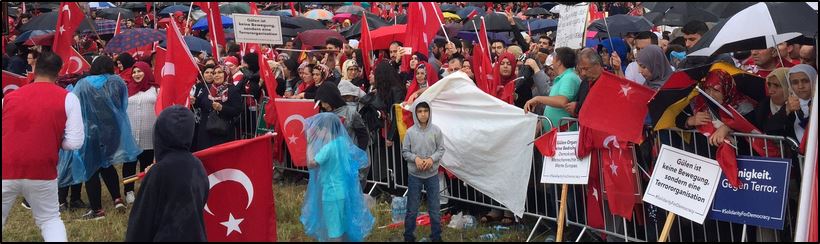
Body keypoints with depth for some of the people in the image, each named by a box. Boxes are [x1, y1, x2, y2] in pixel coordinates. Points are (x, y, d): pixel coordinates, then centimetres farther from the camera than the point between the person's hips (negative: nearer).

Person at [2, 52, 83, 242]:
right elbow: (75, 142, -5)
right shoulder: (68, 98, -1)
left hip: (6, 169, 2)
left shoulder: (9, 97, 9)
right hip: (41, 171, -2)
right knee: (50, 219, 18)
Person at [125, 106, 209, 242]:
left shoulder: (159, 171, -18)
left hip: (167, 236, -5)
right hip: (195, 235, 6)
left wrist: (135, 239, 3)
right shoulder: (197, 165, -1)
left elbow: (143, 217, -11)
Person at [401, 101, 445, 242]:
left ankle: (436, 236, 23)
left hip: (432, 174, 1)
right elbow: (405, 152, -1)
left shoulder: (436, 130, -5)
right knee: (412, 208, 9)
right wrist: (415, 158, -18)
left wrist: (431, 159, -16)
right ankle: (409, 236, 22)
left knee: (434, 208, 9)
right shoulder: (410, 132, -7)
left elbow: (441, 149, 0)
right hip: (414, 175, -1)